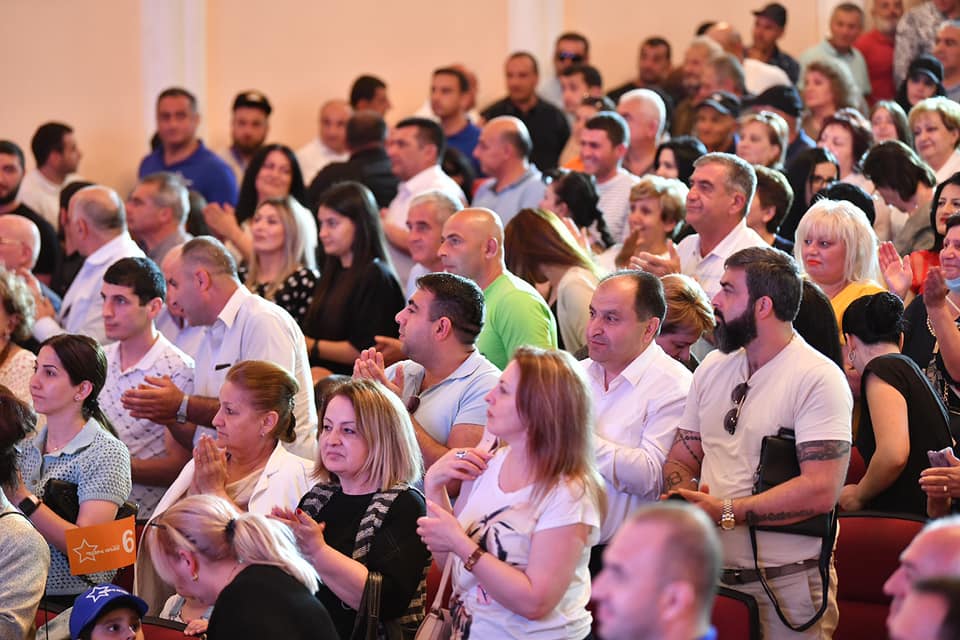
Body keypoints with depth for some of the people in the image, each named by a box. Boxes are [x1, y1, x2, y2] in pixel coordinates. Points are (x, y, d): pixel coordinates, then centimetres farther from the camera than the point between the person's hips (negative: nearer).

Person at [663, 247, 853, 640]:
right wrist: (687, 498, -10)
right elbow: (680, 461, 14)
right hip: (710, 575, 6)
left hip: (786, 585, -6)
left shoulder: (818, 379, -12)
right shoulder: (712, 368, 11)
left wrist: (725, 512, -22)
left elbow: (820, 490, -21)